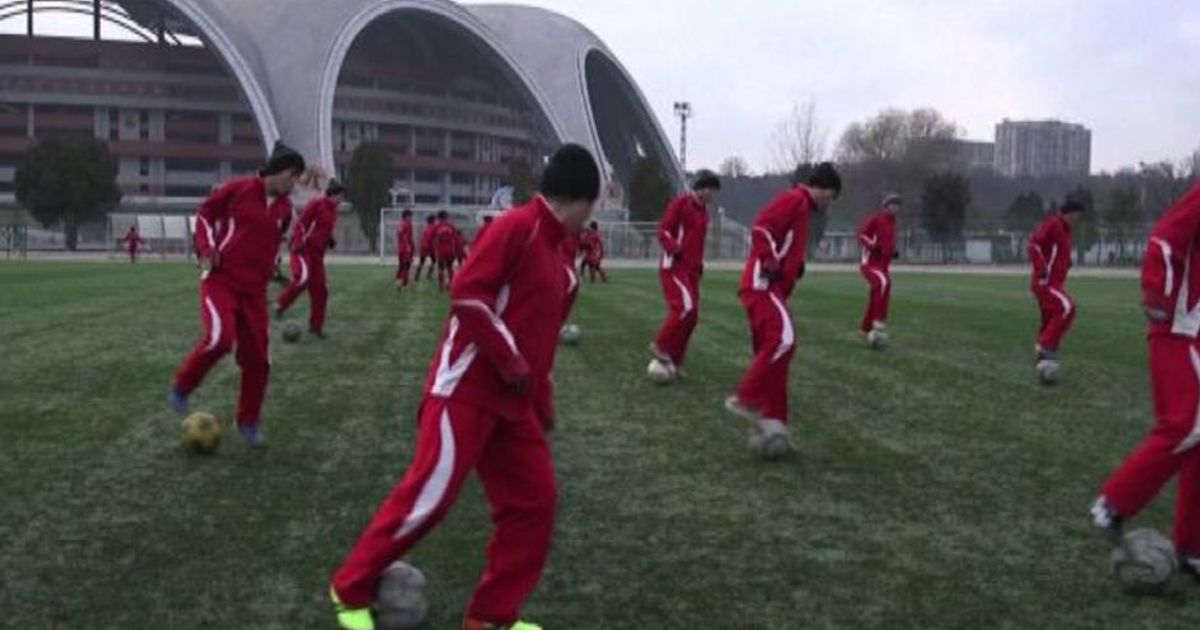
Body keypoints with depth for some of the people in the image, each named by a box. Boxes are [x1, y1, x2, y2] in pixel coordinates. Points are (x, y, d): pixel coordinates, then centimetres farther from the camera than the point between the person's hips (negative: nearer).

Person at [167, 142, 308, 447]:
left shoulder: (284, 207, 8)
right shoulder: (238, 189, -7)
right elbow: (205, 213, 3)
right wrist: (206, 248, -7)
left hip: (254, 288, 5)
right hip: (220, 279, -5)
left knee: (257, 357, 1)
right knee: (220, 338, -26)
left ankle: (248, 422, 17)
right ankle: (181, 388, 0)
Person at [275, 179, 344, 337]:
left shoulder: (333, 212, 15)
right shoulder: (316, 204, -8)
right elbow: (301, 224, -13)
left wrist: (330, 240, 7)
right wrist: (298, 243, -23)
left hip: (317, 252, 8)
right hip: (304, 248, -8)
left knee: (320, 289, 3)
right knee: (303, 277, -29)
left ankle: (316, 325, 13)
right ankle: (280, 305, -7)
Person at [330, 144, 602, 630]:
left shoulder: (556, 254, 17)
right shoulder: (518, 226, -12)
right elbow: (467, 293, -21)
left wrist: (543, 403, 21)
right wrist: (511, 361, -17)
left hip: (513, 401, 9)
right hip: (466, 390, -9)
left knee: (535, 502, 5)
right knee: (429, 496, -8)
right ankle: (351, 590, 11)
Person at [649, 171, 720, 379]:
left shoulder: (704, 212, 17)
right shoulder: (680, 204, -7)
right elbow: (663, 230, -12)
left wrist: (699, 265, 16)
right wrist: (674, 248, -28)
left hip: (691, 269, 8)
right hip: (674, 266, -8)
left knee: (691, 316, 3)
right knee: (686, 306, -22)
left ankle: (674, 361, 11)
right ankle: (660, 346, -7)